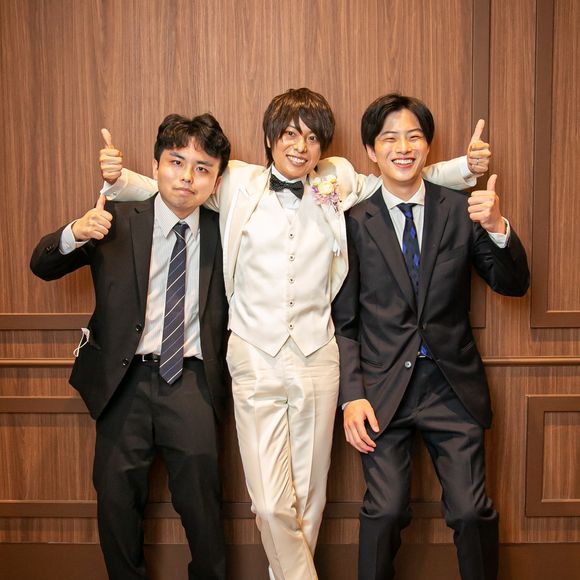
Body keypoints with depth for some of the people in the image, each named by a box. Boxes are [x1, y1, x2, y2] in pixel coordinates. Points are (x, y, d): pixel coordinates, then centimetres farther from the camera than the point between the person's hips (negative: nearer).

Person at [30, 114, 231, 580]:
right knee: (117, 503, 8)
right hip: (127, 380, 0)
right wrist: (75, 233, -21)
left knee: (201, 503, 3)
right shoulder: (118, 222, 1)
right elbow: (42, 267, 0)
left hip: (191, 381, 0)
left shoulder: (222, 233, 4)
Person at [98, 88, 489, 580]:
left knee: (309, 495, 13)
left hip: (316, 357, 2)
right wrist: (117, 179, -10)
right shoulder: (237, 184, 1)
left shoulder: (337, 184, 5)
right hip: (255, 360, -2)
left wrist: (466, 166, 0)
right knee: (270, 504, -6)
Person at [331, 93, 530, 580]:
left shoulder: (461, 211, 3)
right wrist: (352, 395, -6)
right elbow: (344, 322, 2)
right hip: (383, 388, -1)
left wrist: (498, 228, -17)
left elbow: (513, 284, 1)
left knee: (473, 512, 1)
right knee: (386, 512, -1)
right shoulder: (355, 222, -1)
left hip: (452, 384, 1)